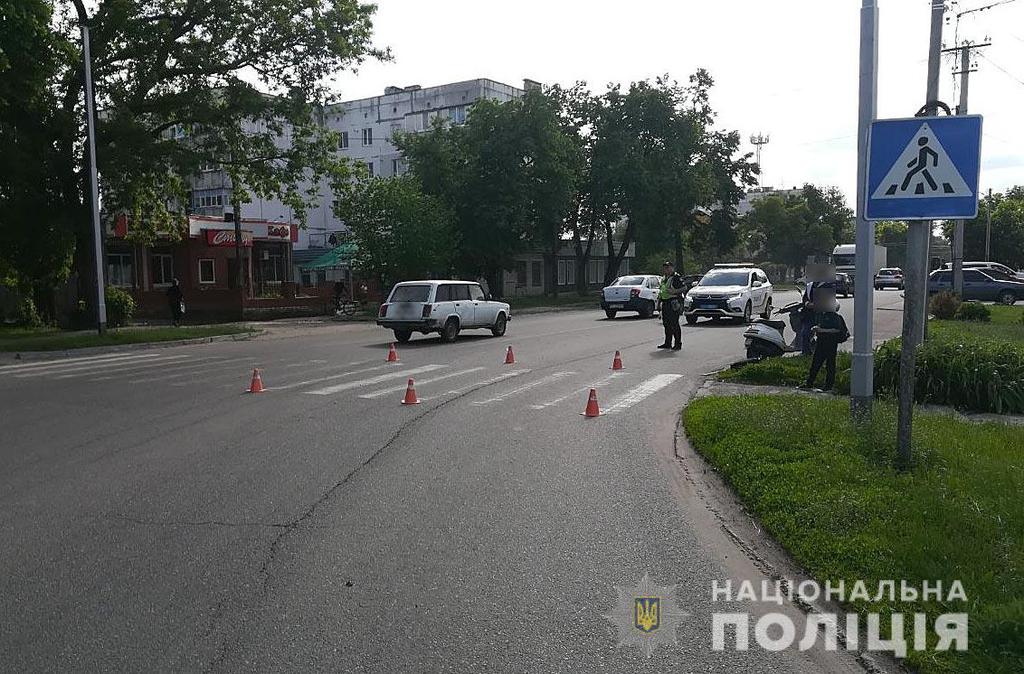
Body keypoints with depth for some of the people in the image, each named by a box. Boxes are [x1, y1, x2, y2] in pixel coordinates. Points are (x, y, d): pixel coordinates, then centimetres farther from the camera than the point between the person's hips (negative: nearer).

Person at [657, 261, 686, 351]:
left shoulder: (677, 278, -8)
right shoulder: (663, 279, 18)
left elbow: (684, 288, -14)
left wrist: (674, 291, -24)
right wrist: (659, 294, 15)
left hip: (673, 303, -9)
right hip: (665, 302, 9)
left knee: (674, 324, -8)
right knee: (666, 324, 12)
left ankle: (678, 343, -3)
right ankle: (667, 343, 20)